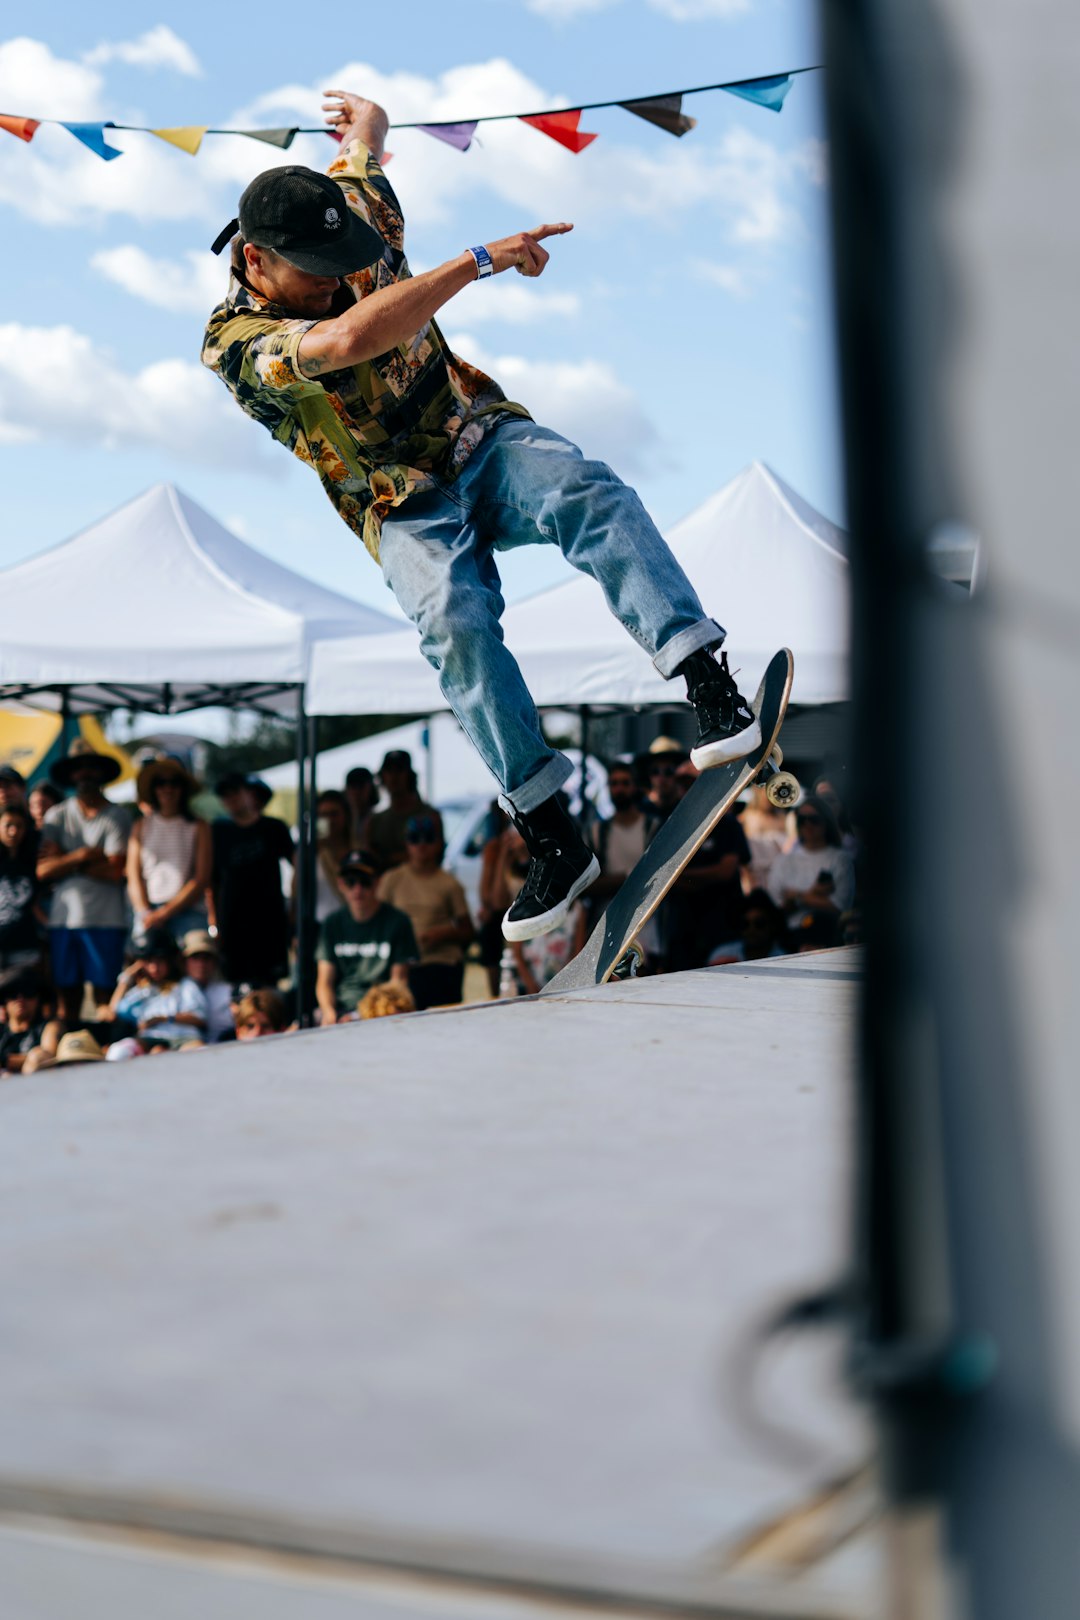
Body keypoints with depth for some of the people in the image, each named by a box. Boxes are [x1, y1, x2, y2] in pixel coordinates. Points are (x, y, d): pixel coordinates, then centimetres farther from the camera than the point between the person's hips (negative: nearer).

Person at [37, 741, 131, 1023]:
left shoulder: (117, 816, 0)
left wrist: (63, 862, -2)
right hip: (63, 918, 3)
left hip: (105, 919, -3)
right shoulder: (57, 816, 10)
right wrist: (79, 856, -12)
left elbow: (115, 872, -9)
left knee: (106, 994, -4)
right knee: (67, 994, 5)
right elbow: (43, 870, 1)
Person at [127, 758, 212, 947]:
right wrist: (146, 913, -7)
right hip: (149, 912, 1)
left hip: (188, 910, -1)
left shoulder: (198, 827, 9)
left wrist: (165, 912, -7)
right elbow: (134, 877, 9)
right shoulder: (141, 827, 16)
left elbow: (202, 880, 1)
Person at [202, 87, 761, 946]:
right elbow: (345, 341, -37)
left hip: (485, 438, 3)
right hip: (405, 508, -3)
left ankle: (712, 688, -47)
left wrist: (362, 121, 47)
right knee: (455, 623, -34)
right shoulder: (234, 342, -16)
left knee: (587, 490, -32)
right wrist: (477, 262, -37)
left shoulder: (355, 220, -1)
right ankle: (552, 840, -31)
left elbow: (366, 128, 22)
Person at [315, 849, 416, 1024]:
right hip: (340, 1011, 3)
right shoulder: (333, 923, 15)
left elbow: (399, 979, 2)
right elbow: (324, 981, 11)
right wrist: (329, 1012, -10)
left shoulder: (397, 921, 4)